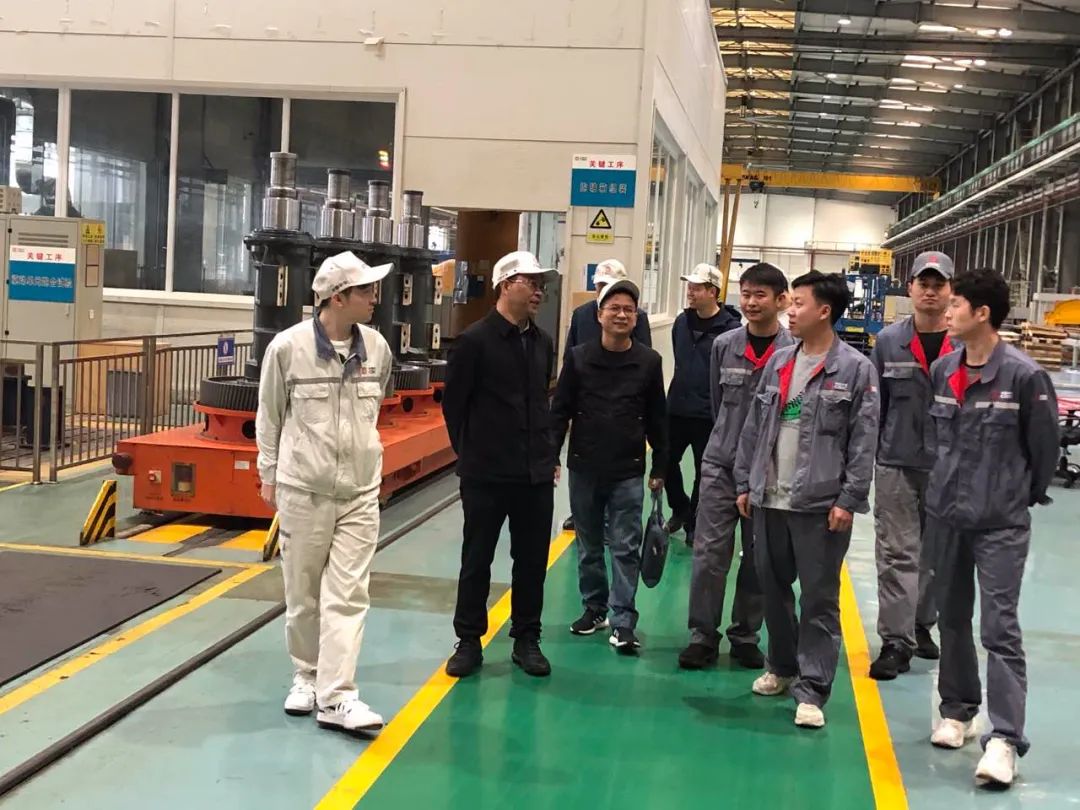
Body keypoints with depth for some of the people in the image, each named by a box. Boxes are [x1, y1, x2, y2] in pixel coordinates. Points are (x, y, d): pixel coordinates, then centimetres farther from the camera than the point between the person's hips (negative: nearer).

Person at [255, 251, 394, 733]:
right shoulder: (287, 347, -9)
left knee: (348, 595, -3)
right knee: (303, 593, 10)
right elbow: (269, 417, 3)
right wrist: (269, 475, 7)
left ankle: (336, 697, -2)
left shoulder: (377, 349, -1)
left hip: (360, 493, 2)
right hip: (302, 491, -2)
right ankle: (306, 676, 29)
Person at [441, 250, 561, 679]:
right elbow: (453, 404, -3)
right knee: (476, 561, 7)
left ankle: (526, 639, 24)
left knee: (532, 561, 11)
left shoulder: (542, 343, 9)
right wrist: (470, 454, 4)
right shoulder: (475, 341, -9)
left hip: (536, 475, 5)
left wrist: (548, 455, 14)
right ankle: (469, 641, 19)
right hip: (486, 475, -5)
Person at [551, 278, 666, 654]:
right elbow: (560, 412, 2)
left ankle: (623, 623, 1)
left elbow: (656, 421, 4)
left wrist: (659, 468, 5)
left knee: (626, 548, -2)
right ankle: (594, 608, 28)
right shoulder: (578, 358, -1)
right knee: (589, 545, 13)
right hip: (584, 468, 1)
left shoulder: (649, 362, -1)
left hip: (628, 472, -1)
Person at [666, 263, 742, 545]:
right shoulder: (682, 322, 5)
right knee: (666, 461, 11)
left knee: (704, 471, 8)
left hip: (708, 415, -5)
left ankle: (694, 522, 23)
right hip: (676, 409, 6)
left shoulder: (730, 328, -15)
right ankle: (680, 509, 34)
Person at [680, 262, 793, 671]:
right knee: (710, 551, -1)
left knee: (758, 557, 9)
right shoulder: (724, 345, 2)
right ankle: (703, 636, 9)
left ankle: (746, 636, 22)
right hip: (720, 464, 2)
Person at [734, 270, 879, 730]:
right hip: (769, 499, 6)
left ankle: (811, 690, 5)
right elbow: (755, 426, 14)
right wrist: (745, 482, 11)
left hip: (820, 505, -6)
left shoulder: (855, 369, -6)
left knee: (819, 599, -1)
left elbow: (864, 441, -9)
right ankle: (782, 667, 33)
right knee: (773, 589, 16)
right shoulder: (778, 363, 10)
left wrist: (849, 500, -13)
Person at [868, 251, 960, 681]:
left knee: (935, 551, 14)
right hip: (896, 464, 0)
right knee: (897, 553, 0)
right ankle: (896, 640, 5)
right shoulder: (888, 341, 0)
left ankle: (922, 625, 31)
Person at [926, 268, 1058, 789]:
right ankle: (958, 710, 32)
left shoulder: (1023, 375, -13)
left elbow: (1044, 446, -4)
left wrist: (1024, 496, 6)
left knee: (999, 627, -8)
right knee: (952, 619, 16)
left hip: (1002, 522, -6)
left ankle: (1004, 740, -7)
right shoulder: (942, 371, 3)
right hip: (946, 514, 6)